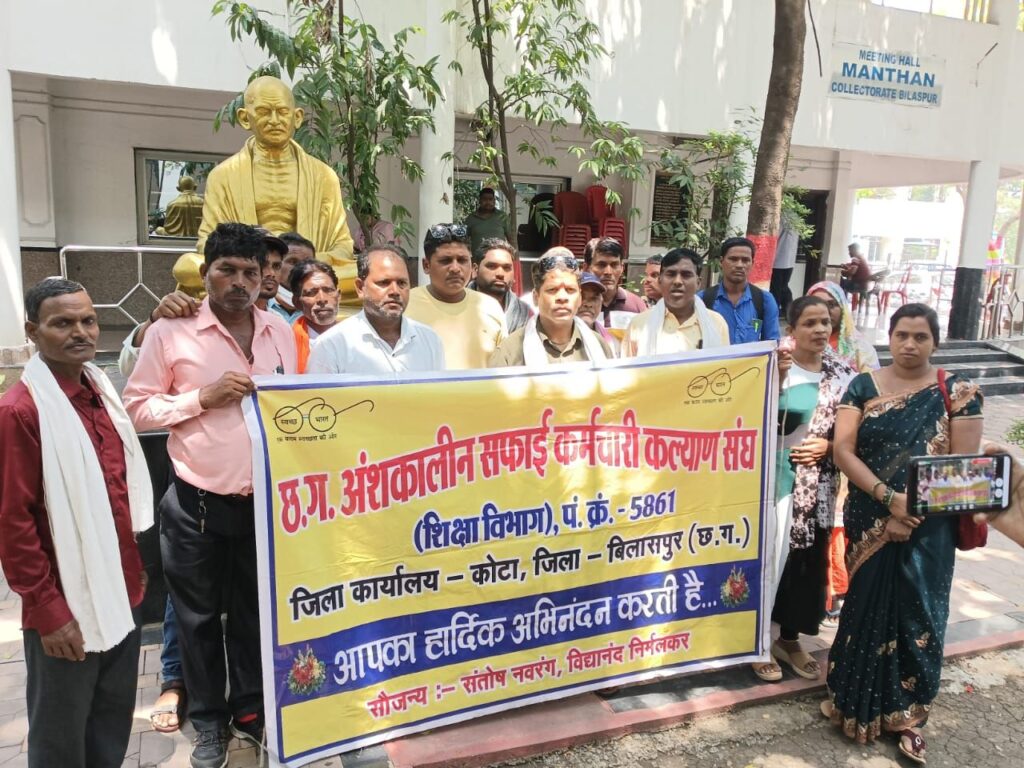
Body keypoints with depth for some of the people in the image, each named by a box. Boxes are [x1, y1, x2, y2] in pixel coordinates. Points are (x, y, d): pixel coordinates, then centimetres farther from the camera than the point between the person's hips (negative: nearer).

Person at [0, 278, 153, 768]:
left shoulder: (101, 391, 6)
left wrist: (134, 569, 14)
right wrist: (47, 611, -16)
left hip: (121, 594, 7)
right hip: (68, 606, -6)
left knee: (114, 726, 21)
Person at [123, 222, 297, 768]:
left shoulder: (282, 332, 4)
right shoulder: (170, 333, -7)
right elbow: (136, 409, -5)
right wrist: (202, 397, -17)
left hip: (266, 500, 3)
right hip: (198, 503, -3)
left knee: (256, 611, 17)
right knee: (200, 615, 13)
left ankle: (250, 708, 38)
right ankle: (207, 718, 34)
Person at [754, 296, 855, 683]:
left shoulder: (843, 373, 4)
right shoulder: (774, 364, -7)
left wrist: (828, 444, -9)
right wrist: (777, 375, -28)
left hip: (817, 483, 4)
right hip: (773, 477, -4)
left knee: (808, 558, 13)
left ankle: (789, 639, 31)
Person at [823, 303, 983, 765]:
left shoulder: (957, 392, -2)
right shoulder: (863, 387, 1)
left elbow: (964, 463, -7)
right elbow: (842, 450, -7)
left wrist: (910, 512, -14)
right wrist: (888, 498, -19)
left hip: (927, 527, -1)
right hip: (869, 521, 1)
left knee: (916, 615, 6)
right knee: (867, 607, 8)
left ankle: (906, 715, 23)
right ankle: (857, 701, 25)